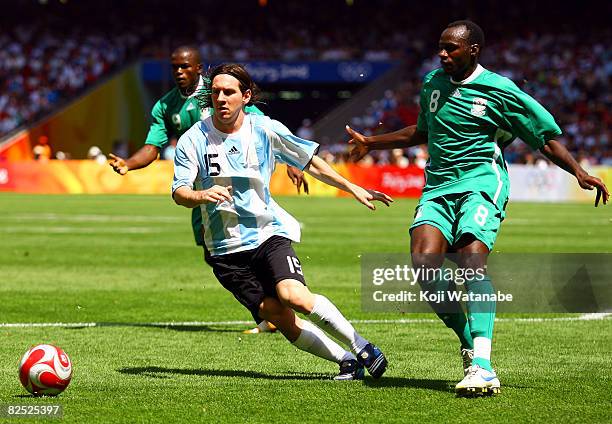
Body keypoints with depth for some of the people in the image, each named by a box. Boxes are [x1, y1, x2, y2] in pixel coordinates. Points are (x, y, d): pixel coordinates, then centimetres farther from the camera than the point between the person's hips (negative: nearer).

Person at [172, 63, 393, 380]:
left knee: (293, 295, -27)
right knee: (279, 317, -12)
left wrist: (353, 188, 10)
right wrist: (202, 195, -34)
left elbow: (310, 163, 11)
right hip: (225, 248, 1)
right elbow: (179, 191, -11)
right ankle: (347, 361, 1)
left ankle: (362, 348, -11)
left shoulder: (265, 130, -1)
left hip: (268, 232, -1)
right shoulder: (194, 139, -3)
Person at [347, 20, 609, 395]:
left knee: (471, 261, -28)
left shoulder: (499, 91, -2)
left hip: (482, 181, -5)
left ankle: (482, 366, -35)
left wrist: (579, 172, -11)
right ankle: (470, 344, -5)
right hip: (438, 187, 5)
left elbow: (546, 136, 3)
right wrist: (372, 143, 40)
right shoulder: (433, 83, 15)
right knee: (424, 259, -21)